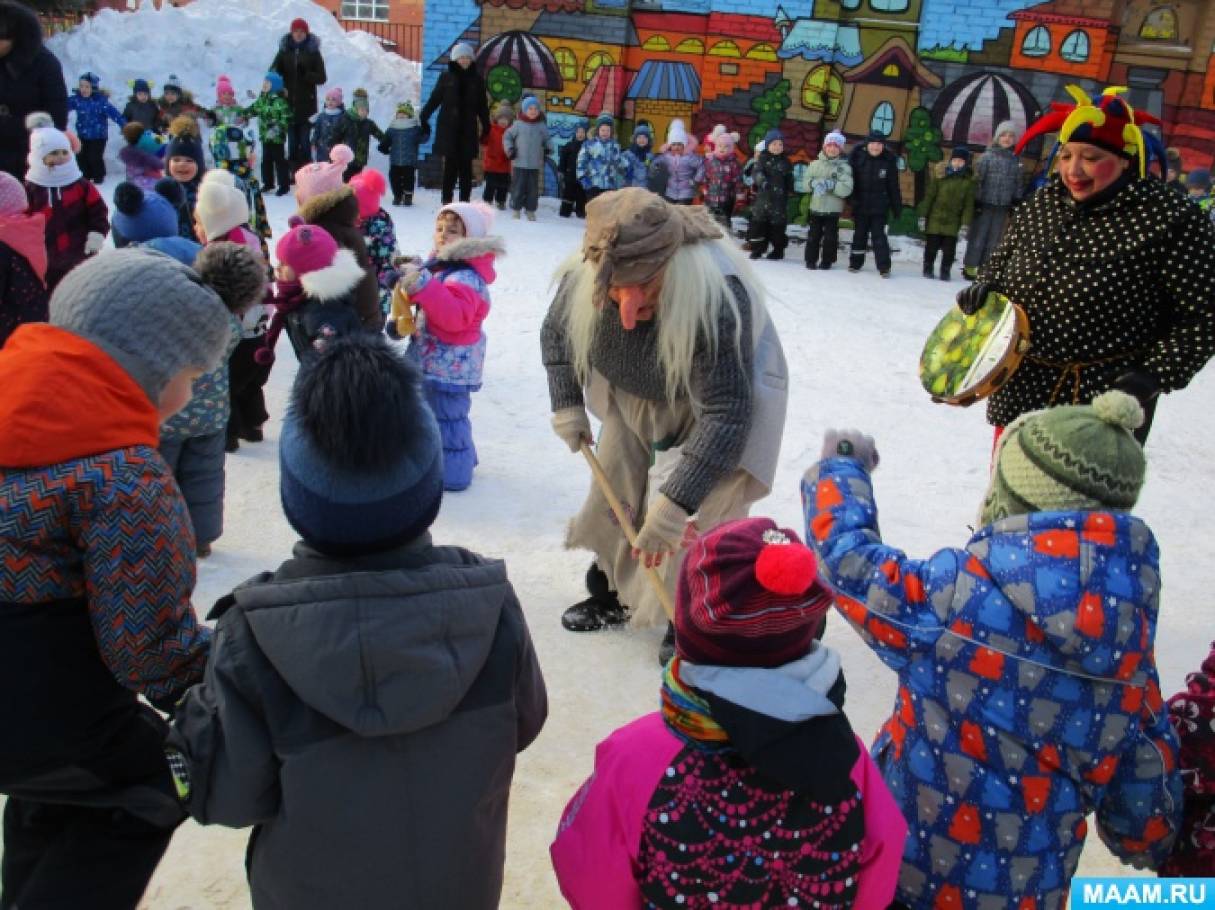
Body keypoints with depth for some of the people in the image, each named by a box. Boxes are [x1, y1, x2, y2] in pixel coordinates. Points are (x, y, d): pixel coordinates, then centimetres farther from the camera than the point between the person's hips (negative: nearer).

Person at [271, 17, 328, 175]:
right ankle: (294, 172, 10)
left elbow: (322, 78, -1)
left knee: (305, 140, -3)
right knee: (292, 140, 4)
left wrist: (306, 74, -18)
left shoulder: (313, 52, 3)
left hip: (306, 104, -2)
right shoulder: (285, 51, 8)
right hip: (289, 103, 2)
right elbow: (273, 73, 6)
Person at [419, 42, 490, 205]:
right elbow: (434, 99, 6)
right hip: (448, 128, -1)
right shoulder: (446, 77, 4)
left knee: (466, 166, 1)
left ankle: (465, 201, 7)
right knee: (450, 165, -3)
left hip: (468, 129, 1)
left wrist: (486, 127, 8)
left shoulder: (477, 80, 8)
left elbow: (482, 106, 12)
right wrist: (423, 118, 1)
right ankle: (447, 201, 4)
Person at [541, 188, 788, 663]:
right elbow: (555, 332, -3)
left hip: (726, 388, -5)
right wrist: (567, 406, -10)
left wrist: (675, 503, -43)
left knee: (703, 514, -10)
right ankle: (610, 593, 36)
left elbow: (727, 412, -41)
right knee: (613, 494, 13)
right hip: (636, 393, 5)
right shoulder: (582, 277, -28)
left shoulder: (717, 294, -43)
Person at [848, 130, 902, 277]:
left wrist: (897, 207, 1)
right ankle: (856, 262, 25)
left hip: (879, 206, -2)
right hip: (859, 205, 2)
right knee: (859, 234, 13)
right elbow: (849, 179, -1)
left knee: (879, 235, -3)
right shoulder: (858, 157, -4)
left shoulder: (889, 161, -4)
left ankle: (884, 266, 0)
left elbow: (893, 187, 0)